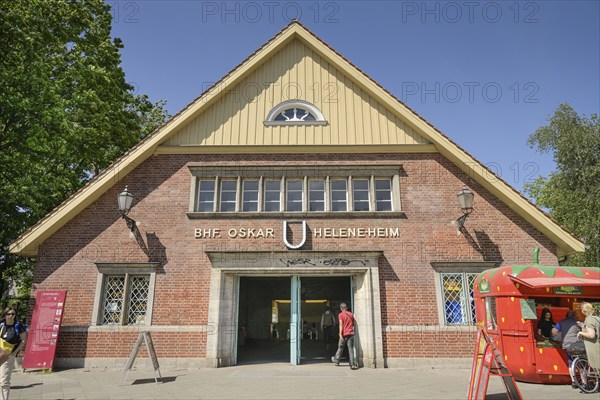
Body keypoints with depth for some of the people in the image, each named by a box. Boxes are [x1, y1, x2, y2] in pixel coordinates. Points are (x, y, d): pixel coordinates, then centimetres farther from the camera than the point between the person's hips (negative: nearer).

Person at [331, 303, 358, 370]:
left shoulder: (341, 315, -6)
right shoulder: (351, 314, 8)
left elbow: (341, 325, -13)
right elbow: (353, 324, 15)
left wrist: (340, 334, -14)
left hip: (344, 334, -3)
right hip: (351, 334, 3)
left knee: (340, 348, 13)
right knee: (351, 349, 2)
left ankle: (336, 360, 29)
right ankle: (353, 364, -4)